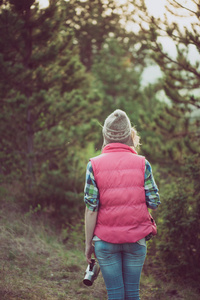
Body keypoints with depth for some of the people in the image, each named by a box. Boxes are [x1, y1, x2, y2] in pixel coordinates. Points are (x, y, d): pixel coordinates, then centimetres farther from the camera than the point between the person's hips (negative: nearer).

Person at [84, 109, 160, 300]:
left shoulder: (94, 165, -5)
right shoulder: (142, 164, -3)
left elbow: (91, 208, -7)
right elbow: (154, 203, -3)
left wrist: (88, 243, 0)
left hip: (105, 240, -1)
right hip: (136, 240, 1)